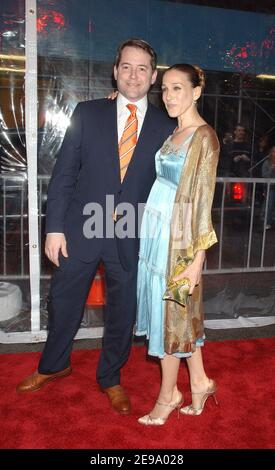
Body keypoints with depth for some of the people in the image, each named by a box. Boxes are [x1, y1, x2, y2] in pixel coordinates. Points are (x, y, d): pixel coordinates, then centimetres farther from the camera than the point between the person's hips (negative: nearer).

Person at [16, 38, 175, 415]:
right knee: (63, 301, 16)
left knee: (123, 310, 12)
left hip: (131, 236, 0)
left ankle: (110, 378, 37)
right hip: (80, 228, 1)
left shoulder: (166, 126, 1)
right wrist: (55, 227, -7)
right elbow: (63, 174, -1)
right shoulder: (87, 113, 1)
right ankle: (54, 365, 43)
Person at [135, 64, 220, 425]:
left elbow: (203, 200, -17)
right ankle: (199, 381, 31)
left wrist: (197, 261, -20)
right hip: (155, 231, 8)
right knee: (182, 312, 15)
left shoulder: (204, 136, -12)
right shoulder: (173, 132, 12)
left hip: (178, 235, -8)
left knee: (172, 313, 5)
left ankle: (168, 395, 24)